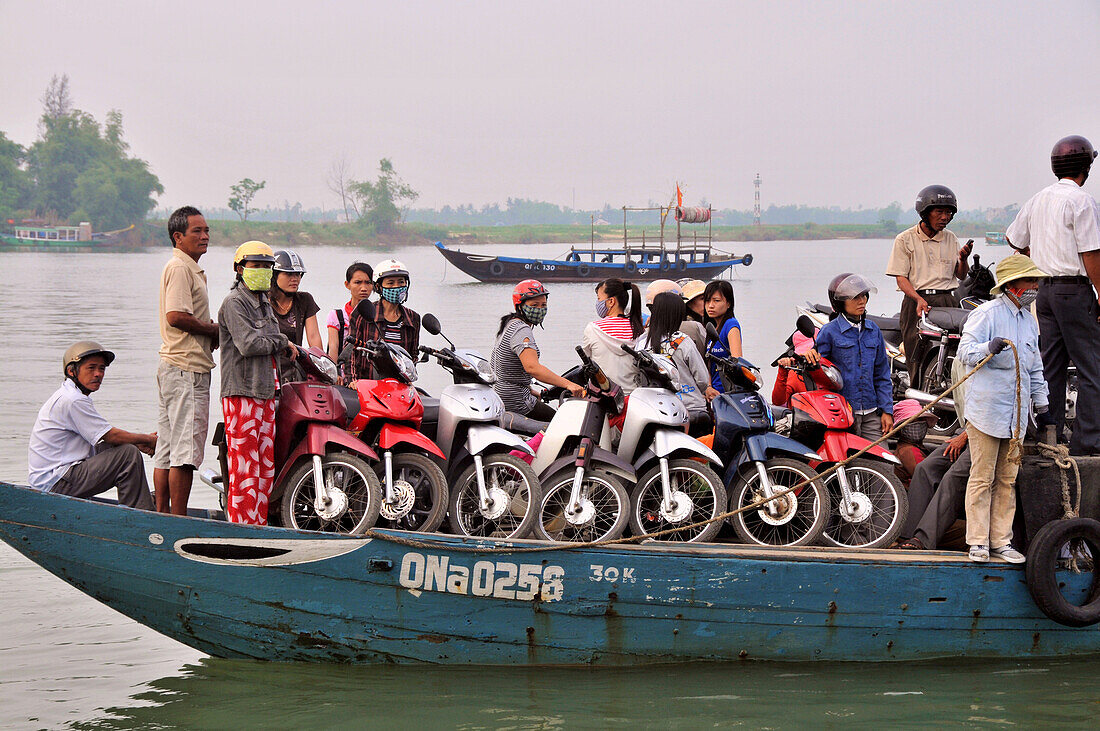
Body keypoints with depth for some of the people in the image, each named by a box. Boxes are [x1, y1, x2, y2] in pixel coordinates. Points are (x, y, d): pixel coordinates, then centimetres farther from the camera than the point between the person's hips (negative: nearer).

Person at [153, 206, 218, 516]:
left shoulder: (191, 269, 22)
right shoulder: (180, 268, -12)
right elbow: (177, 316, -22)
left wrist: (213, 332, 7)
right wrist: (216, 329, -10)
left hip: (171, 366, 11)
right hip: (186, 368, -11)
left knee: (167, 450, 11)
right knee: (186, 449, -10)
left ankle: (162, 515, 15)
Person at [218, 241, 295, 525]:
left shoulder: (265, 304, 20)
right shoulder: (234, 302, -7)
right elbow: (248, 344, -18)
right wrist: (282, 342, -6)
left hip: (267, 392, 9)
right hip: (242, 392, -9)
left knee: (266, 463, 8)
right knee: (245, 463, -9)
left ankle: (259, 523, 13)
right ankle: (240, 525, -7)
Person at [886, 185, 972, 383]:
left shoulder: (951, 239, 17)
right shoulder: (905, 239, 6)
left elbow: (961, 276, 20)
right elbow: (901, 277, -1)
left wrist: (963, 259, -2)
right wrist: (919, 299, -17)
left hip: (948, 301, 3)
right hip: (916, 300, -3)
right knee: (918, 362, -12)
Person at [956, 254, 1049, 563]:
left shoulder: (1029, 321, 17)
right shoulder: (987, 314, -8)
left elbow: (1035, 366, 26)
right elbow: (965, 351, -18)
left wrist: (1041, 401, 24)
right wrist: (988, 348, -37)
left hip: (1016, 415, 7)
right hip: (987, 409, -7)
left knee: (1007, 480, 11)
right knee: (982, 478, -3)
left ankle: (1001, 540, 17)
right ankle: (978, 542, 3)